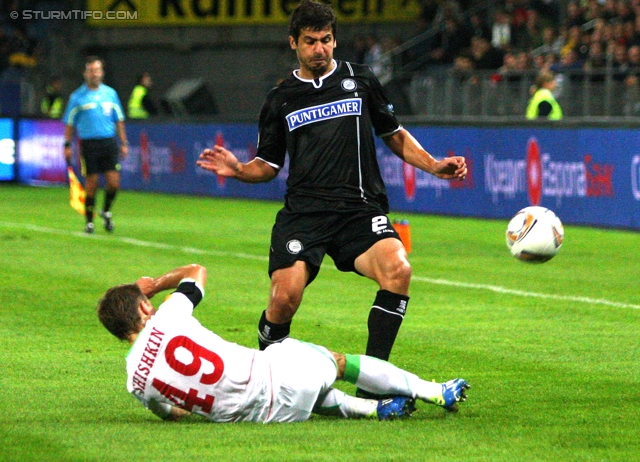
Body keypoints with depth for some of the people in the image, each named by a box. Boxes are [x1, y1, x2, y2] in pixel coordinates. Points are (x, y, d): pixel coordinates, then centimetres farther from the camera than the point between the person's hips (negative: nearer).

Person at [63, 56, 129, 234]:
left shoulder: (110, 93, 10)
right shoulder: (77, 97, 2)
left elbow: (119, 120, 15)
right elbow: (69, 124, 5)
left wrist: (123, 143, 11)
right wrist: (67, 145, -1)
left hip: (109, 142, 2)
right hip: (88, 144, -2)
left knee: (114, 182, -6)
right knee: (91, 184, -1)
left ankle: (106, 211, 21)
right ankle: (89, 222, 11)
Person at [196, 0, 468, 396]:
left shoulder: (361, 81, 13)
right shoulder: (281, 100, 14)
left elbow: (394, 135, 23)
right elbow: (268, 165, 19)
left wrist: (434, 165, 9)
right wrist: (238, 170, -2)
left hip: (361, 208, 0)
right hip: (304, 211, 0)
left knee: (397, 270, -28)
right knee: (285, 297, -21)